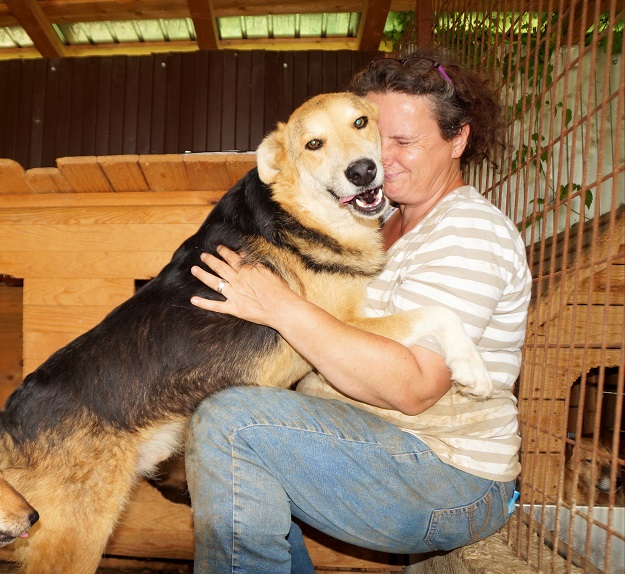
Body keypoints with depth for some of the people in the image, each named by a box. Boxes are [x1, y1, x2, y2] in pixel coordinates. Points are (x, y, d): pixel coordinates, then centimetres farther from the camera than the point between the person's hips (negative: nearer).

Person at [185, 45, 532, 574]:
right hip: (370, 447, 9)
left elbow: (413, 386, -26)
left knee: (228, 421, -24)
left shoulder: (469, 232, -15)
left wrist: (281, 306, -26)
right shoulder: (389, 223, 13)